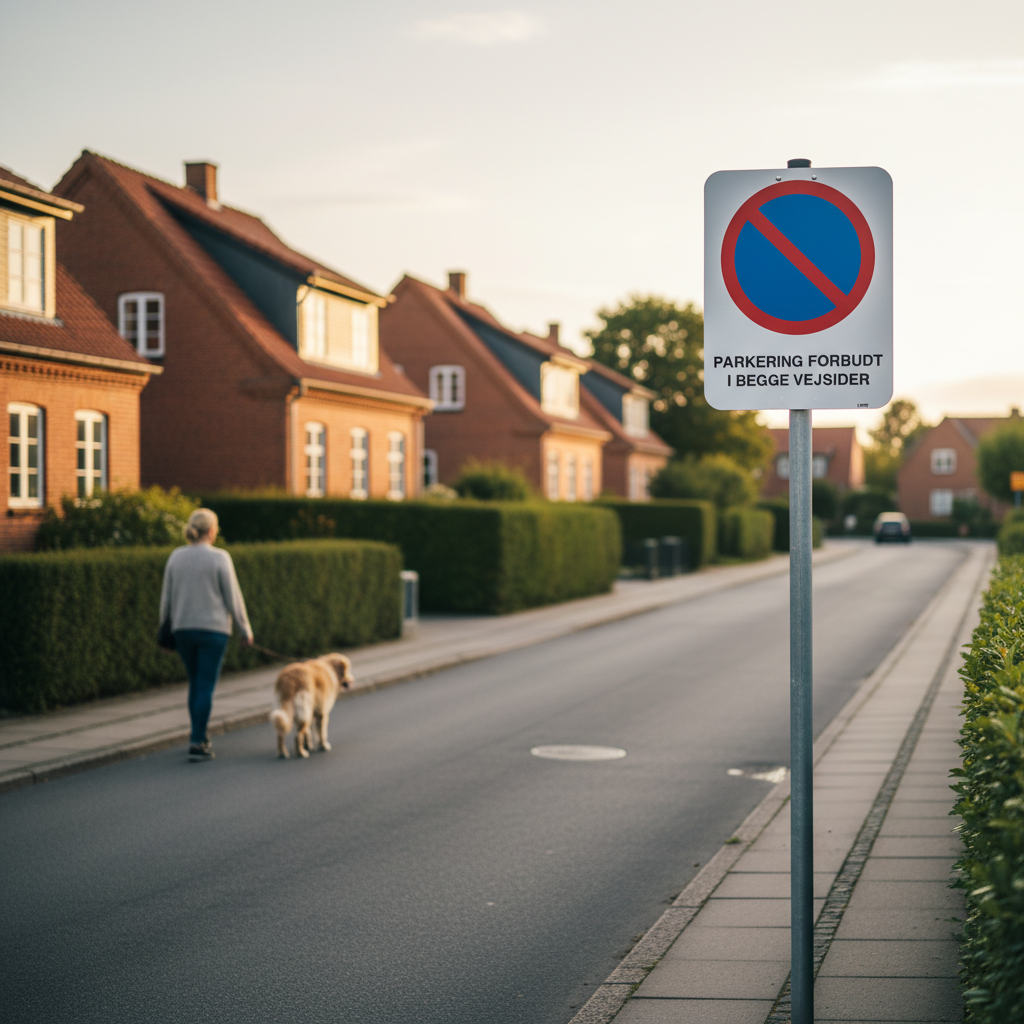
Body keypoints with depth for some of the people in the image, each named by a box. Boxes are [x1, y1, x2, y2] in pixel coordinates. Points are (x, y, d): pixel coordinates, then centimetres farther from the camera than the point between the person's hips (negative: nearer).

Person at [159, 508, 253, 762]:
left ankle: (199, 737, 25)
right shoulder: (219, 558, -10)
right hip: (213, 628, -4)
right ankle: (197, 743, -7)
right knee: (206, 686, -2)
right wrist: (245, 629, 3)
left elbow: (167, 596, 6)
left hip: (183, 629, 5)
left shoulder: (176, 557, 1)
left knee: (196, 683, 18)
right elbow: (233, 597, -7)